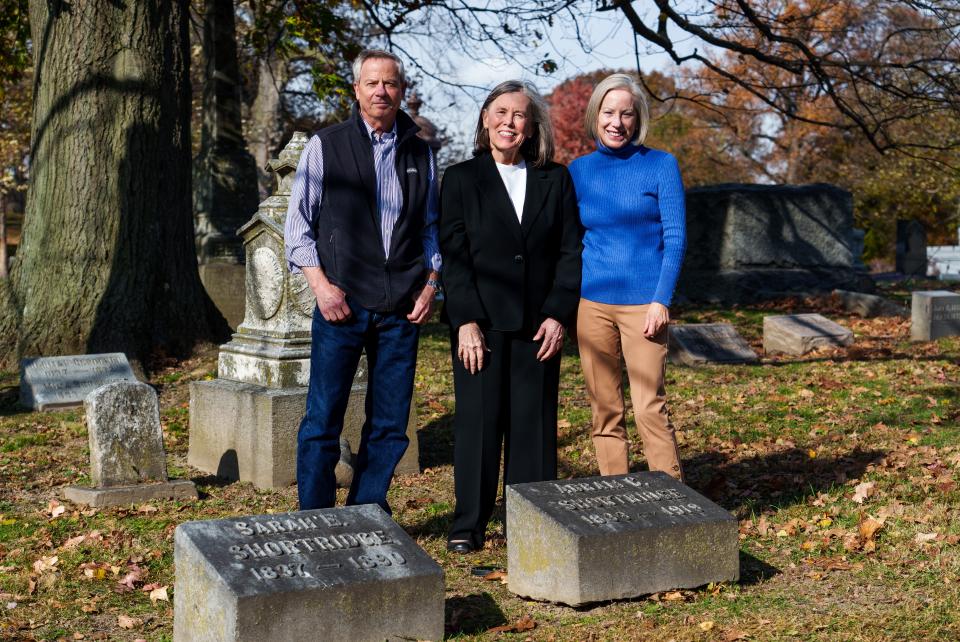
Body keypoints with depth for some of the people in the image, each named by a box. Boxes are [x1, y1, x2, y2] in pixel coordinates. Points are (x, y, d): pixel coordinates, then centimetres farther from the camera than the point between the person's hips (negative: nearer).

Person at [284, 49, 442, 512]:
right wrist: (321, 284, -9)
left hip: (401, 310, 3)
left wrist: (430, 283, 4)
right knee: (323, 420, -2)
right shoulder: (326, 146, 3)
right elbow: (298, 223, 2)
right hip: (342, 303, -3)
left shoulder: (419, 154, 12)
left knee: (390, 425, 6)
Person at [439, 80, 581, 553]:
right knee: (478, 421, 2)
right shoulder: (461, 179, 4)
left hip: (538, 324, 2)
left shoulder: (555, 180, 9)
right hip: (480, 324, -2)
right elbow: (454, 255, -2)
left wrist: (558, 314, -4)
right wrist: (466, 321, -11)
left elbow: (570, 252, 6)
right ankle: (468, 525, 11)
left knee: (535, 423, 4)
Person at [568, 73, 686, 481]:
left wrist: (661, 300, -12)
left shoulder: (660, 165, -1)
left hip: (643, 303, -3)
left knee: (650, 408, -6)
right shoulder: (579, 170, 9)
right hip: (592, 302, 3)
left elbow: (675, 237, -4)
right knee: (604, 410, 7)